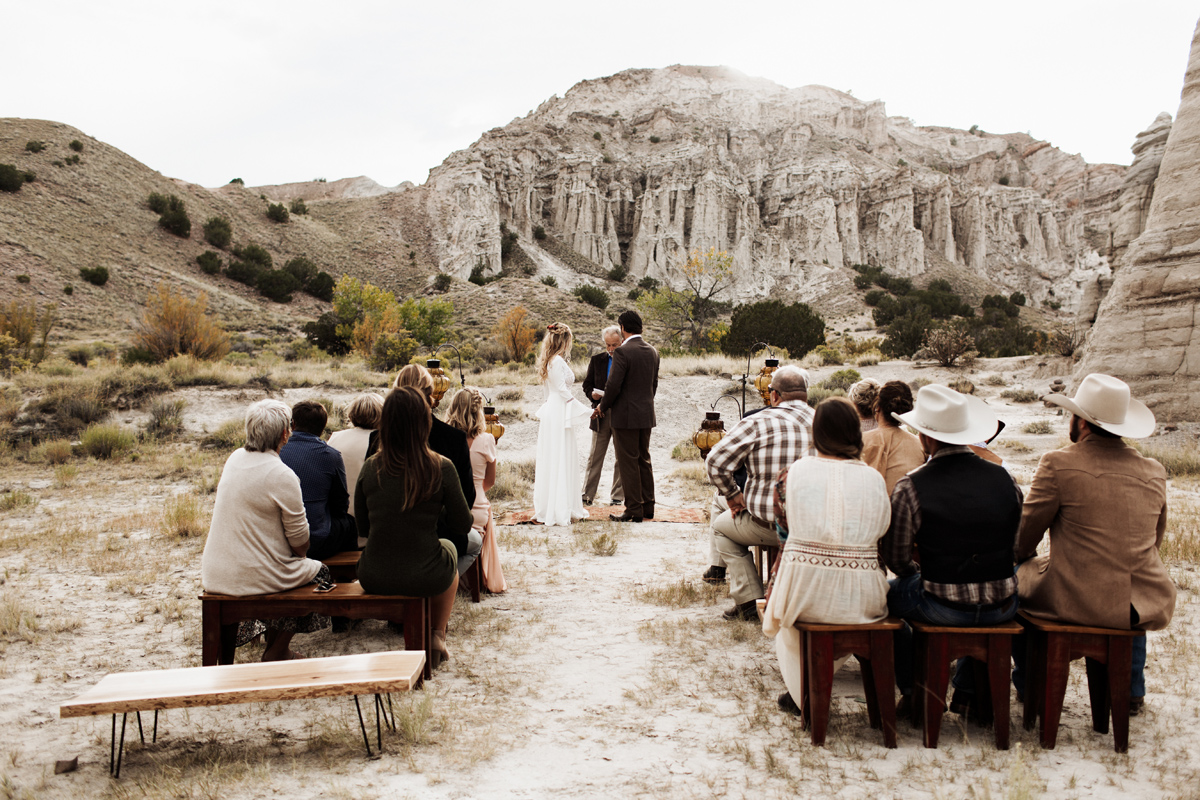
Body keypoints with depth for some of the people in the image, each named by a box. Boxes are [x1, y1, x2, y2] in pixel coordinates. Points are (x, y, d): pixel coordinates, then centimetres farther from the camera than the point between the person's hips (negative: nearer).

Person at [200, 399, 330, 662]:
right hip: (251, 577, -7)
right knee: (318, 572, 16)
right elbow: (299, 539, -13)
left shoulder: (234, 458, 3)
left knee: (289, 563, 30)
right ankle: (276, 653, 23)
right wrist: (302, 557, 11)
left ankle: (274, 647, 37)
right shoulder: (283, 477, -20)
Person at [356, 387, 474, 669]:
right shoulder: (441, 468, -13)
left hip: (373, 579, 2)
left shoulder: (370, 468, -5)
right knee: (449, 546, 32)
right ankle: (437, 638, 32)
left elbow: (362, 528, 7)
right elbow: (463, 524, -2)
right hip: (424, 578, -2)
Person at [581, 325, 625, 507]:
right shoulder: (596, 360, 7)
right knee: (595, 457, 5)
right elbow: (587, 384, 11)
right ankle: (587, 495, 11)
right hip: (601, 416, 2)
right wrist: (592, 394, -10)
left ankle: (617, 496, 17)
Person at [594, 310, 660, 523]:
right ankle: (648, 507, 21)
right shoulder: (652, 351, 8)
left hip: (626, 416, -7)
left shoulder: (622, 352, -15)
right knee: (644, 461, 15)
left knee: (628, 463, -1)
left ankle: (634, 511, 2)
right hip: (646, 416, 7)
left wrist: (603, 407, -3)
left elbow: (614, 385, -18)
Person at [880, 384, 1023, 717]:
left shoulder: (910, 486, -14)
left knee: (885, 594, 24)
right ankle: (967, 692, 41)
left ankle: (914, 693, 29)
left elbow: (896, 559, -7)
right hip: (1002, 609, 4)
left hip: (942, 609, -4)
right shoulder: (1004, 478, -2)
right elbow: (1018, 548, 7)